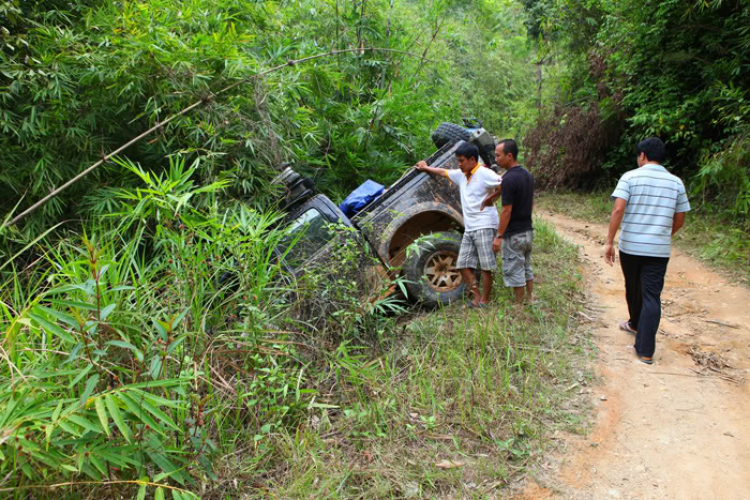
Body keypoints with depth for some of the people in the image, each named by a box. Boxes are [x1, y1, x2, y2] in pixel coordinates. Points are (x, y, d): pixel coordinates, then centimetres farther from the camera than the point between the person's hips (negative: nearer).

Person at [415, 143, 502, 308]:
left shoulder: (484, 174, -10)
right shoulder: (460, 175, 14)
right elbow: (443, 172, 31)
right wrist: (426, 168, 43)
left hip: (484, 226, -8)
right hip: (469, 228, 8)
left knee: (486, 266, -3)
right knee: (463, 264, 6)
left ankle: (484, 301, 7)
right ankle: (477, 297, 13)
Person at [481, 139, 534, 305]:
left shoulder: (509, 179, -21)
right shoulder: (527, 174, 7)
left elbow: (506, 211, -21)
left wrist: (499, 236, -16)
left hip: (514, 235, -9)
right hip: (528, 231, 9)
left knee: (514, 271, 3)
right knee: (526, 268, 21)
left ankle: (519, 305, 13)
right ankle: (530, 299, 30)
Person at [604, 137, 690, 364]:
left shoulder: (630, 177, -5)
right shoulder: (676, 182, 5)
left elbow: (618, 210, -16)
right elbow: (679, 220, 9)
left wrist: (609, 242, -12)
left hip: (630, 246, -1)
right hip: (659, 250, 1)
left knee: (633, 288, 20)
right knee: (652, 296, 2)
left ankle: (635, 324, 45)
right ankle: (646, 350, 0)